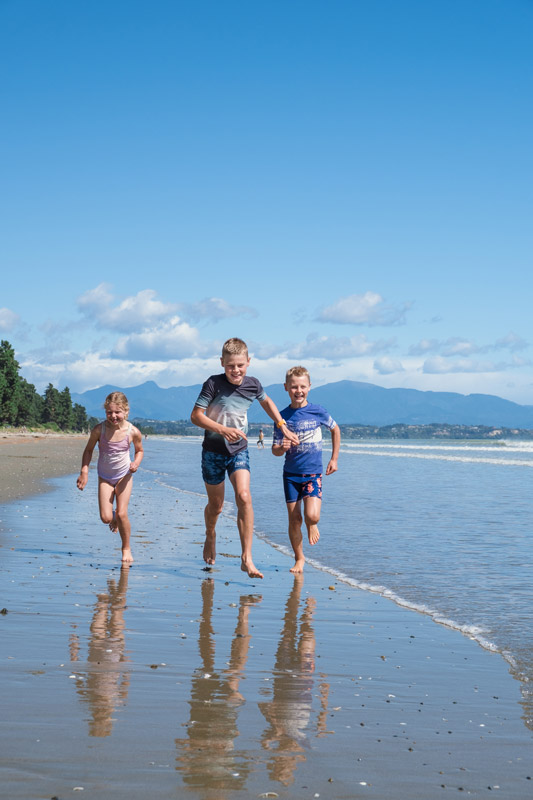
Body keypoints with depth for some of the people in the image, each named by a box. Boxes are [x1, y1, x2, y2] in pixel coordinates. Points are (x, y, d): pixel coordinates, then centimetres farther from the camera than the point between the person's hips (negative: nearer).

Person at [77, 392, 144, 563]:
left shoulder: (133, 432, -18)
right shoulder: (99, 430, -20)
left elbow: (139, 450, 3)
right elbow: (88, 450, -3)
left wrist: (136, 462, -17)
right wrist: (84, 471, -12)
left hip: (124, 475, -1)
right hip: (105, 477, 1)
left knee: (122, 514, -8)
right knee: (105, 518, -7)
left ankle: (126, 548, 15)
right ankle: (114, 518, 33)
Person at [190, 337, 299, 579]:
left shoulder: (253, 385, -4)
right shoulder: (214, 384, -16)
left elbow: (267, 402, 19)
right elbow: (196, 416, -16)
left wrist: (283, 427, 15)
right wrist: (223, 429, -28)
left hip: (239, 450, 2)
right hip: (213, 450, -2)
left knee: (244, 497, -20)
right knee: (216, 505, 11)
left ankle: (246, 558, -18)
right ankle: (210, 536, 47)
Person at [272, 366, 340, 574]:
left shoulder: (318, 411, -4)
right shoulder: (283, 417, -2)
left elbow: (335, 429, 15)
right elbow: (275, 450, 0)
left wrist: (334, 458, 13)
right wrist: (282, 448, -24)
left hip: (313, 473, -1)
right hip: (291, 474, 1)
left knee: (312, 516, -17)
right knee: (294, 520, 3)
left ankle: (312, 526, 19)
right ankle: (299, 558, 21)